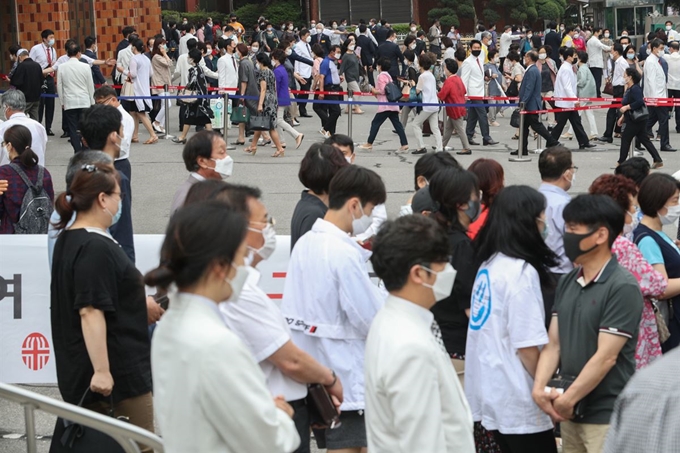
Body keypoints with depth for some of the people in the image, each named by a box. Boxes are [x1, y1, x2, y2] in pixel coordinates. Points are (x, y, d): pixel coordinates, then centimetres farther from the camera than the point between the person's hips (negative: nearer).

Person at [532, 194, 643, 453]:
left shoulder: (622, 288, -13)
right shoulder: (567, 284, 10)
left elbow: (606, 357, -17)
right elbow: (553, 344, 9)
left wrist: (567, 400, -13)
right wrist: (539, 388, -7)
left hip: (607, 417, -7)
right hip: (572, 413, 7)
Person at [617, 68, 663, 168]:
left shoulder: (635, 89, -17)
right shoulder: (629, 89, 14)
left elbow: (640, 102, -30)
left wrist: (626, 107, -25)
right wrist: (623, 117, 23)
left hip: (636, 121, -10)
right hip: (632, 120, 10)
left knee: (625, 139, -2)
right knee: (644, 139, 9)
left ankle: (621, 162, 5)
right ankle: (658, 160, 8)